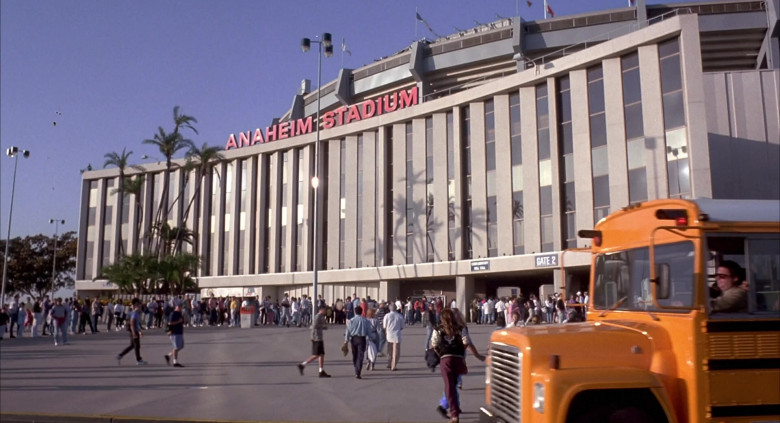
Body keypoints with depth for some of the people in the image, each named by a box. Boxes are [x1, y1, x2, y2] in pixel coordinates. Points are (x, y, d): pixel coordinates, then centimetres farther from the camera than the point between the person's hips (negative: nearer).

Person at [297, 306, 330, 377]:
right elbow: (315, 326, -22)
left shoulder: (321, 317, 16)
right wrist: (324, 326, -11)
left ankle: (322, 371, 8)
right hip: (316, 339, -10)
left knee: (321, 355, 7)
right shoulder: (318, 316, -12)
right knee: (316, 355, -6)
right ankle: (302, 365, 2)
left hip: (320, 339, 10)